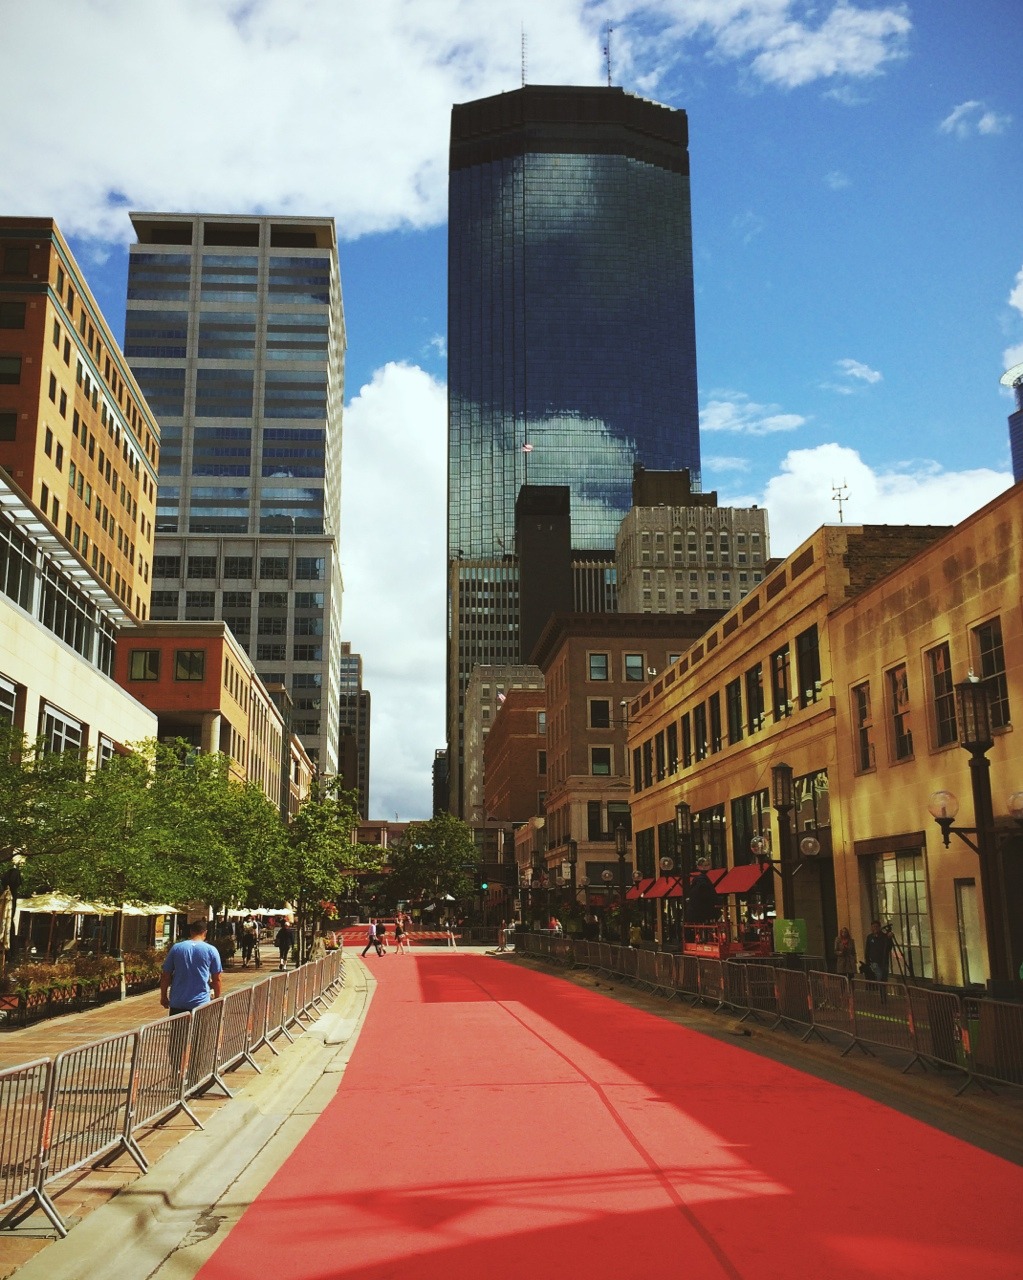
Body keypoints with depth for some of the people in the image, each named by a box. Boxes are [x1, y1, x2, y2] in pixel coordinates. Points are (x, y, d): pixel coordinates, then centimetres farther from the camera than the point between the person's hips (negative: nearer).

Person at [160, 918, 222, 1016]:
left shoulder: (176, 948, 1)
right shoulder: (211, 950, -3)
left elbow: (165, 976, 5)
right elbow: (216, 979, 0)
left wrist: (163, 997, 17)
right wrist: (217, 999, 13)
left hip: (177, 1003, 2)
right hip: (201, 1003, -2)